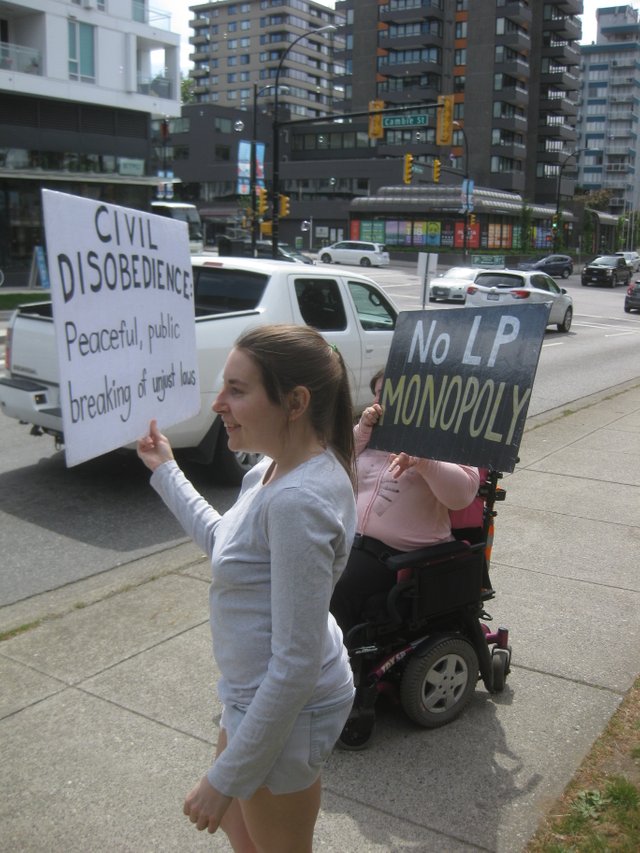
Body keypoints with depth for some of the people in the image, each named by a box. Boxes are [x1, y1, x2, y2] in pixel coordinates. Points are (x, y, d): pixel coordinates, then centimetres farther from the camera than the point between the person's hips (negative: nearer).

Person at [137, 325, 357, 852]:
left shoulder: (299, 501, -32)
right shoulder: (277, 470, -2)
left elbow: (295, 664, -29)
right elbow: (222, 541, 18)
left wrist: (227, 777, -20)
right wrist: (166, 471, 20)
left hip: (285, 710, -9)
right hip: (253, 691, 9)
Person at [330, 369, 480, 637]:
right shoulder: (373, 432, 17)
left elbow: (464, 493, -17)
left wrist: (422, 461, -31)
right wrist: (361, 430, -1)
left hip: (403, 553, -6)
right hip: (353, 540, 6)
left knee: (337, 594, -23)